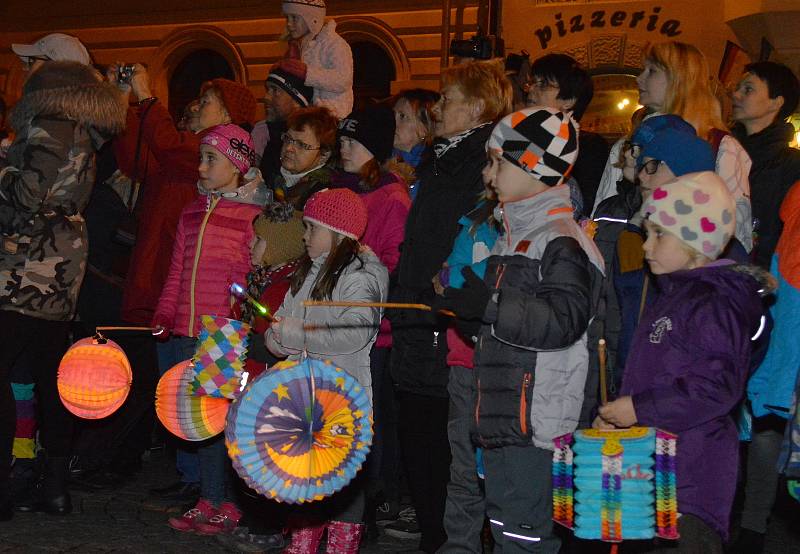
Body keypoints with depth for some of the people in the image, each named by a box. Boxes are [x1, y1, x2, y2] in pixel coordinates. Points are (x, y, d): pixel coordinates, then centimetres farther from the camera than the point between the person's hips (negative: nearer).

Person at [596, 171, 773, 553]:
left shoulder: (715, 302, -16)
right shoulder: (670, 295, 15)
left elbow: (717, 386, -23)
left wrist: (640, 408, -19)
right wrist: (618, 413, 8)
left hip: (692, 474, -10)